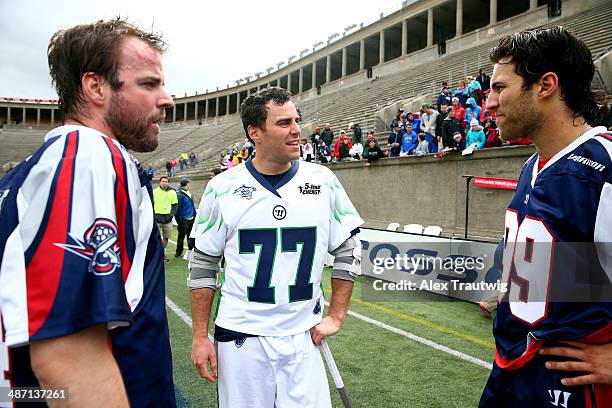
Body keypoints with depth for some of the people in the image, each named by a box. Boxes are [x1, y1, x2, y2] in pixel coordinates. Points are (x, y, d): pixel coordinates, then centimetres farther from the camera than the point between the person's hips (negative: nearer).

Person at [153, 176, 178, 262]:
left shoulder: (172, 192, 5)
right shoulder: (154, 192, 1)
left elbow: (175, 205, 9)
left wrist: (171, 214, -4)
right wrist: (153, 215, -7)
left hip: (167, 218, 2)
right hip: (157, 217, -2)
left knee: (166, 237, 9)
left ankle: (163, 253, 21)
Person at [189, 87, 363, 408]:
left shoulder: (323, 181, -2)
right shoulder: (223, 187, -5)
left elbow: (347, 250, 5)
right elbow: (203, 264, 1)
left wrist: (336, 316, 2)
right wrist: (200, 336, 0)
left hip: (303, 337, 1)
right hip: (240, 338, -1)